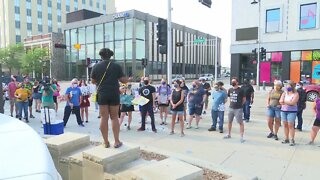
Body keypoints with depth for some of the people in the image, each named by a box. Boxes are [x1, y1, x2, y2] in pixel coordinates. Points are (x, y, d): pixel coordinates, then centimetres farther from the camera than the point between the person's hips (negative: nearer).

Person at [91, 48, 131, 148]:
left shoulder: (96, 67, 1)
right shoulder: (116, 66, -2)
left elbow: (93, 81, 9)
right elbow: (123, 80, -2)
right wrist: (129, 79, 20)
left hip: (102, 94, 1)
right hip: (114, 94, 0)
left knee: (104, 118, 4)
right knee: (114, 117, 7)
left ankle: (106, 142, 9)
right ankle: (117, 141, 8)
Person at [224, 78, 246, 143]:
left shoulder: (240, 90, -9)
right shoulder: (230, 90, 6)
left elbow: (244, 99, -2)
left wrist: (240, 104, 2)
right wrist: (231, 103, 10)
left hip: (238, 109, -6)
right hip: (231, 108, 6)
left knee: (240, 122, -3)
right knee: (229, 121, 15)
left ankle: (241, 137, 3)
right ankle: (229, 134, 30)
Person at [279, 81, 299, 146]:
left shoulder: (296, 94, -4)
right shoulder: (284, 93, 10)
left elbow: (292, 102, -17)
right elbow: (280, 101, -1)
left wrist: (284, 101, -8)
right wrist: (288, 102, -14)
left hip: (292, 111, -5)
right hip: (283, 111, 5)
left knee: (290, 125, -7)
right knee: (285, 125, 7)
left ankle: (292, 140, -2)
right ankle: (286, 139, 14)